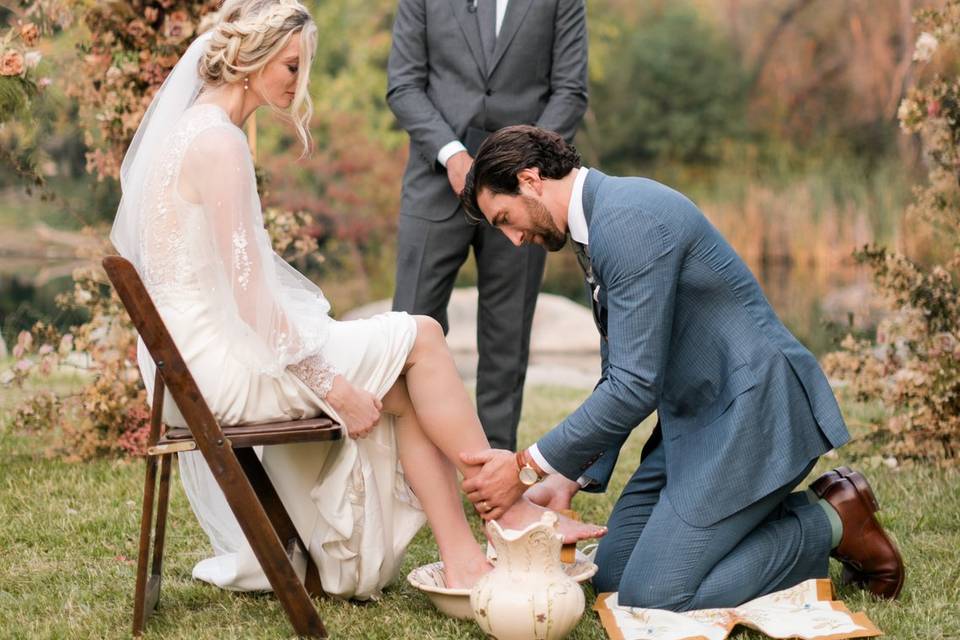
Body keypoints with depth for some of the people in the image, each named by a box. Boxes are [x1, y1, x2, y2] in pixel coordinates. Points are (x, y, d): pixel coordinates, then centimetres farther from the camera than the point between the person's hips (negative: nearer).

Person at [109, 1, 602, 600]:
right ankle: (510, 511, 5)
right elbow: (249, 293, -21)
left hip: (194, 360, 9)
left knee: (403, 391, 5)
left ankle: (462, 556, 1)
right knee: (420, 336, -3)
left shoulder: (189, 128, 14)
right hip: (225, 362, -9)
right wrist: (331, 383, -15)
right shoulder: (220, 143, -18)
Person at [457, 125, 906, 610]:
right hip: (696, 420, 10)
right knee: (611, 575, 9)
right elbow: (617, 377, 20)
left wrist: (526, 466, -17)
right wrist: (572, 479, 10)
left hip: (755, 409, -10)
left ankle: (831, 523, 1)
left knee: (651, 596, -14)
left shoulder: (626, 219, -19)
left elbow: (635, 386, -24)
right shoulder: (599, 227, 14)